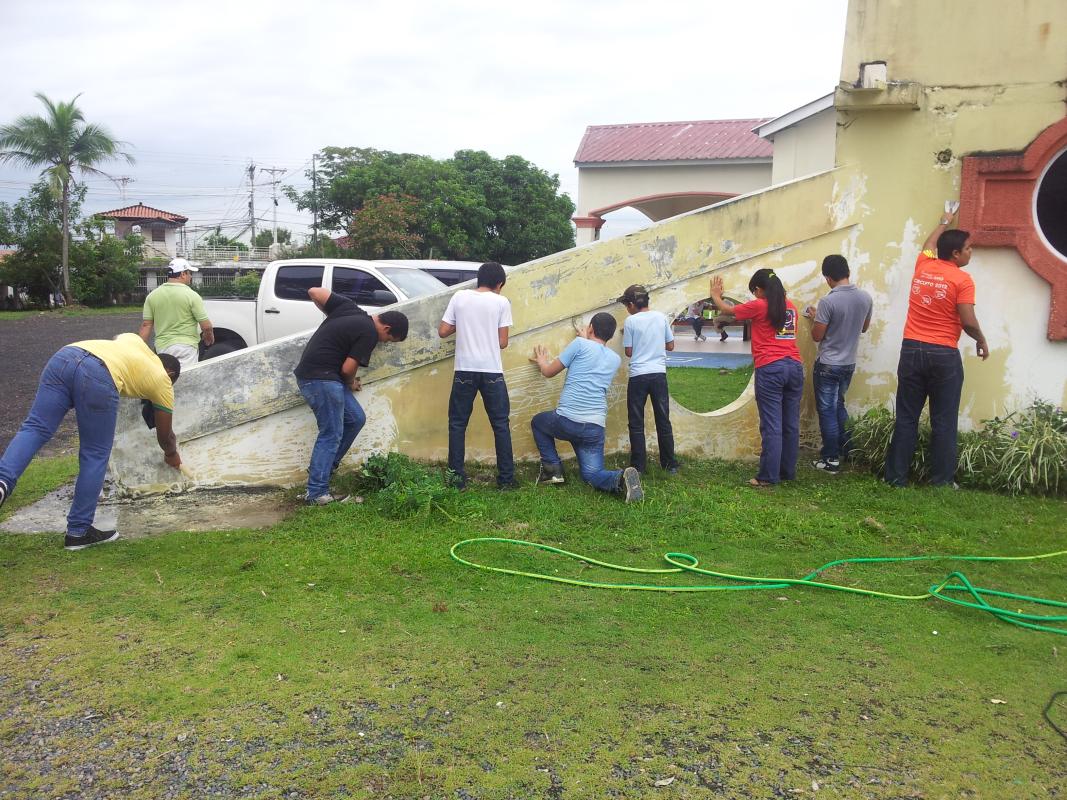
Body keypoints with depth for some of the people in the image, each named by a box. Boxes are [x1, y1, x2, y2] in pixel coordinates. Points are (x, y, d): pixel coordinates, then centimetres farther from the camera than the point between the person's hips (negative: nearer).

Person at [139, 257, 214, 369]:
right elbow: (206, 327, -7)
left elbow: (146, 325, 4)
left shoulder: (152, 296, 5)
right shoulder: (192, 296, -7)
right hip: (186, 346, -4)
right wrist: (209, 341, 13)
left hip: (162, 347, 4)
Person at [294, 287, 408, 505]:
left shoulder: (348, 307, 10)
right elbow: (348, 368, -14)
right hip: (321, 378, -9)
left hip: (310, 372, 9)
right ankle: (316, 494, -2)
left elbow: (314, 292, 10)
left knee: (356, 418, 13)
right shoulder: (369, 334, -12)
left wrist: (332, 317, 21)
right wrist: (352, 384, 8)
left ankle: (325, 467, 20)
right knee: (331, 434, -5)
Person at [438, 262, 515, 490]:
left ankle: (457, 477, 8)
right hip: (492, 370, -1)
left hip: (465, 369, 1)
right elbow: (502, 342, 1)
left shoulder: (459, 297, 4)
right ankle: (506, 478, 10)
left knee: (457, 423, 10)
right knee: (501, 424, 9)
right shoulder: (501, 302, 0)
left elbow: (442, 332, 5)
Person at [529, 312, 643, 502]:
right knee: (592, 474, 12)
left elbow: (549, 372, 8)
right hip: (595, 428, 4)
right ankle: (620, 479, -21)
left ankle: (552, 468, 13)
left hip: (566, 421, -4)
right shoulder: (615, 359, 15)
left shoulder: (580, 344, 0)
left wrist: (542, 362, 30)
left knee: (537, 422, 29)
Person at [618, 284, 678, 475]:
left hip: (638, 376, -3)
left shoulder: (631, 321, -6)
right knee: (663, 421, 11)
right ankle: (670, 464, 16)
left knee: (636, 424, 5)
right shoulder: (662, 317, 4)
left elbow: (628, 352, -2)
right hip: (659, 374, 3)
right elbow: (670, 346, 11)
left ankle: (638, 467, 5)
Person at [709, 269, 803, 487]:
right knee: (791, 424, 11)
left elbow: (728, 310, 12)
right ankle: (788, 471, 20)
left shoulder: (759, 306, -3)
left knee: (772, 426, -4)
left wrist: (716, 295, 31)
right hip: (794, 366, 6)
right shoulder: (790, 306, 13)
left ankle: (769, 476, 0)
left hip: (770, 369, -6)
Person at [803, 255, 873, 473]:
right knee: (839, 406, 23)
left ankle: (831, 459, 8)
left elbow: (817, 336, -13)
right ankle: (845, 449, 32)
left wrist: (816, 317, 4)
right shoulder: (866, 298, -3)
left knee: (827, 411, 3)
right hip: (849, 364, 6)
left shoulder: (828, 301, -22)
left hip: (828, 365, -6)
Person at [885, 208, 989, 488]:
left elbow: (928, 245, 30)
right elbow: (968, 321, -12)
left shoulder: (923, 266, 7)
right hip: (944, 355, -4)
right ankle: (942, 481, 9)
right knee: (943, 422, 4)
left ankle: (896, 477, 9)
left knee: (906, 418, 7)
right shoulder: (962, 280, -8)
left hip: (911, 350, 4)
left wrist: (943, 223, 47)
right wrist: (981, 341, 8)